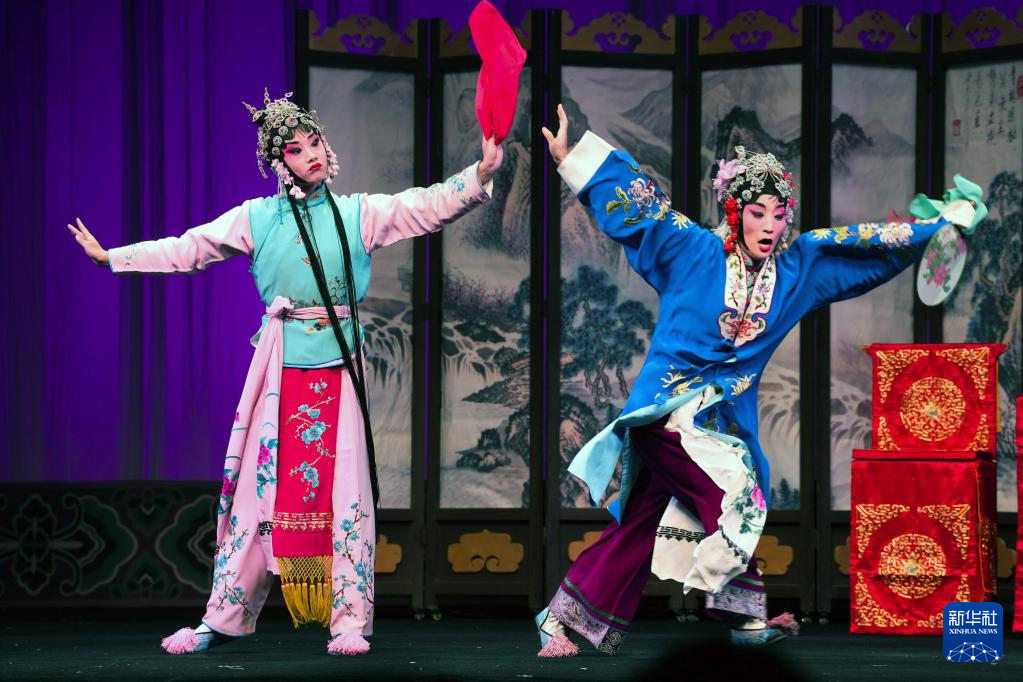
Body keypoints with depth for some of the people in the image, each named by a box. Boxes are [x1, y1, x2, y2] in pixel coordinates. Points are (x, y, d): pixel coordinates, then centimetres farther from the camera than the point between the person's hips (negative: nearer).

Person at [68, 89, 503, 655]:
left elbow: (430, 206, -1)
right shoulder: (257, 219, 7)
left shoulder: (358, 214, 7)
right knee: (261, 484, 1)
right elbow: (187, 249, 9)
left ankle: (349, 621, -3)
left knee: (345, 488, -5)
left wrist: (480, 177, -15)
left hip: (339, 366, 0)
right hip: (281, 365, 0)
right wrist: (112, 257, 7)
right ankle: (224, 619, 6)